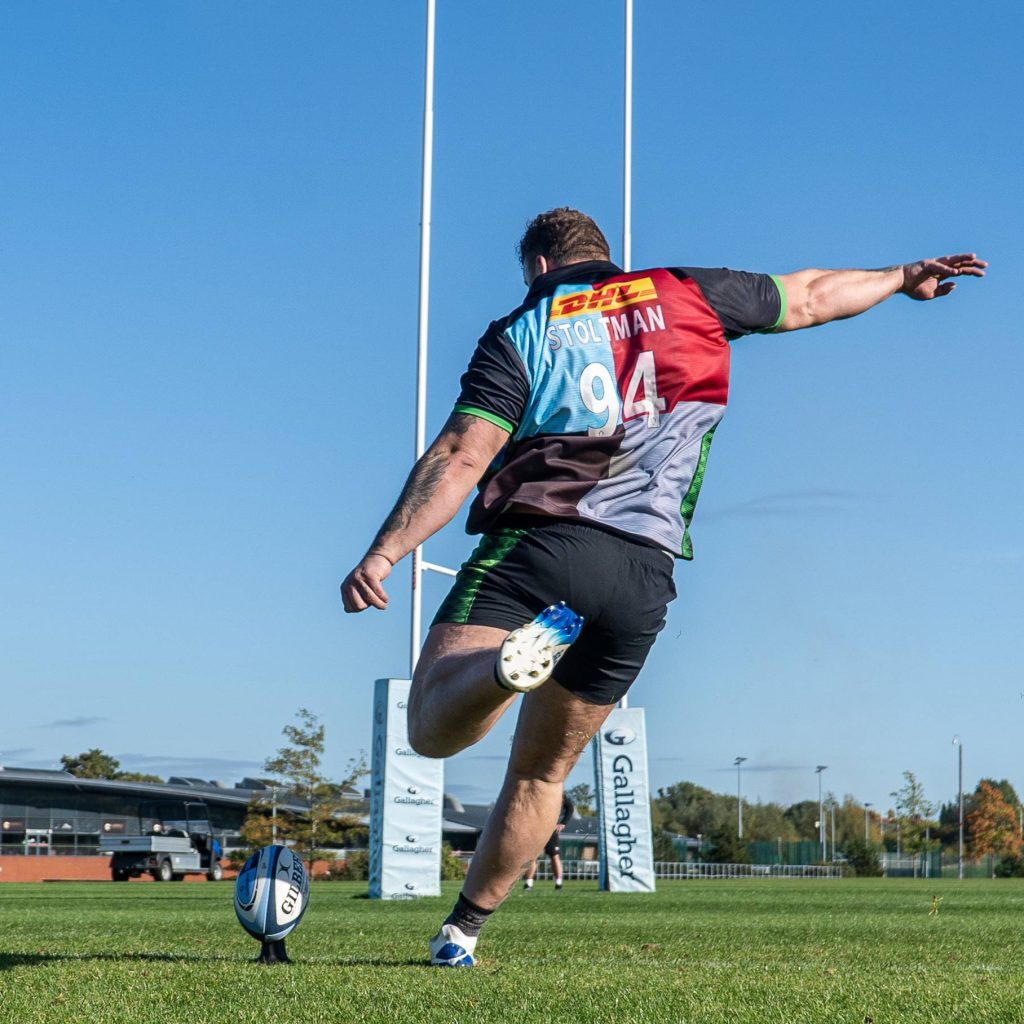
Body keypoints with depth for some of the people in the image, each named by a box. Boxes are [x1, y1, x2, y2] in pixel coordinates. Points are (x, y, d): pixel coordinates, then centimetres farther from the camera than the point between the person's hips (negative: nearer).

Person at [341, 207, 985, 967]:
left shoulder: (520, 333, 8)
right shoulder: (686, 295, 17)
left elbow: (461, 457, -5)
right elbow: (812, 297, 30)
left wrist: (383, 555, -9)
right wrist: (905, 276, 47)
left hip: (533, 544, -4)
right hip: (643, 571, 4)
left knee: (433, 728, -13)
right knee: (542, 770, 19)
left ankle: (515, 660, -41)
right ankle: (465, 928, 23)